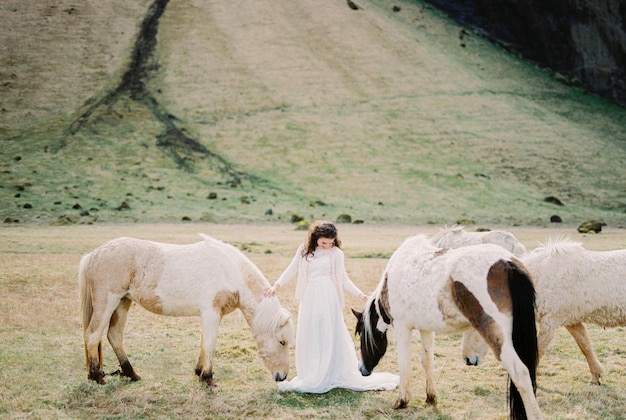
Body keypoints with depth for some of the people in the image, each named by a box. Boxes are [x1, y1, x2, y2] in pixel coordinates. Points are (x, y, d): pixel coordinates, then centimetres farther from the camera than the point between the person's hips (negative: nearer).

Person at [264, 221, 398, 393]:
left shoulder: (336, 253, -2)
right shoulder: (304, 250, 5)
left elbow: (343, 278, 2)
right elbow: (291, 270, 10)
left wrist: (359, 294, -7)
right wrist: (276, 285, 1)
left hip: (329, 299, -3)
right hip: (309, 299, 3)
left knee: (330, 337, 0)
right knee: (308, 338, 7)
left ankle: (333, 376, 6)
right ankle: (311, 376, 17)